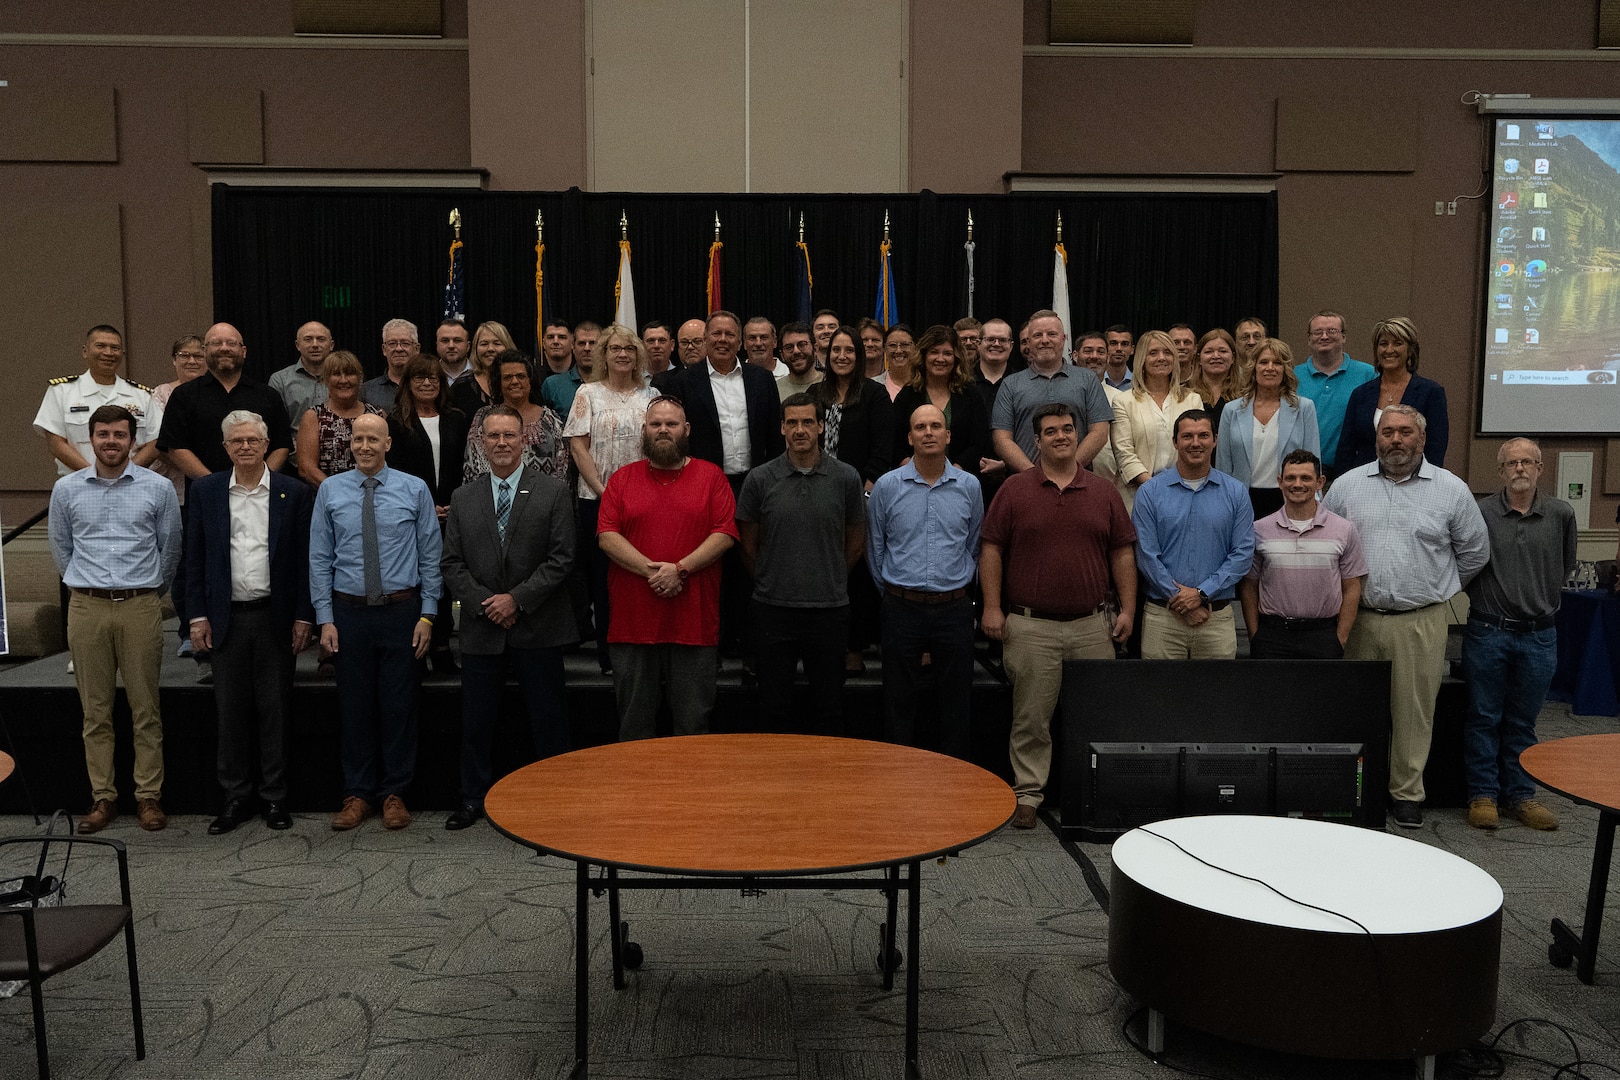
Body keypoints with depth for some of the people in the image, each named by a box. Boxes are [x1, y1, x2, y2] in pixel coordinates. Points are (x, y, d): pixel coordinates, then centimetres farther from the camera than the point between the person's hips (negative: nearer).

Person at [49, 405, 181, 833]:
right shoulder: (66, 489, 6)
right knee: (96, 710, 6)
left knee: (146, 709, 1)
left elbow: (170, 549, 10)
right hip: (86, 608, 2)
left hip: (140, 607, -2)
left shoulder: (158, 488, 1)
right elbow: (61, 549, 17)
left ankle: (149, 796, 9)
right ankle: (102, 797, 14)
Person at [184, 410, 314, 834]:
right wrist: (198, 615, 1)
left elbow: (304, 559, 2)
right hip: (227, 618, 1)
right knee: (231, 711, 6)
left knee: (275, 710, 5)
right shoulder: (205, 491, 6)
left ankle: (274, 796, 16)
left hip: (276, 617, -1)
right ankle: (237, 796, 17)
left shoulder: (294, 492, 2)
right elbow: (195, 557, 6)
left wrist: (303, 616, -3)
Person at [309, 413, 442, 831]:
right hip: (349, 611, 1)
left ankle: (394, 794, 18)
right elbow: (320, 558, 4)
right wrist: (325, 618, -2)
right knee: (354, 706, 8)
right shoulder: (330, 491, 4)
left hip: (401, 610, -1)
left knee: (400, 705, 4)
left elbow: (431, 556, 1)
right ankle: (357, 794, 20)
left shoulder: (415, 490, 1)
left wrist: (427, 615, -4)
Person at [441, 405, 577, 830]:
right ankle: (473, 799, 25)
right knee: (475, 723, 10)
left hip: (538, 630, -3)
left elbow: (561, 557, -7)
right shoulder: (463, 499, 10)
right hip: (481, 631, 3)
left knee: (548, 723, 5)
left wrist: (517, 599, -13)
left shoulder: (552, 492, 0)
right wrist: (483, 603, -8)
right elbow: (452, 564, 6)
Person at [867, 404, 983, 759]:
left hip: (954, 608, 1)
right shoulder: (887, 486, 0)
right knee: (899, 703, 5)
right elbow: (875, 547, 9)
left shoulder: (969, 487, 4)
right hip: (902, 608, -1)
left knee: (956, 703, 7)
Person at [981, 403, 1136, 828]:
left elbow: (1122, 553, 11)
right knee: (1032, 717, 2)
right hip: (1031, 626, -2)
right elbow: (991, 550, 2)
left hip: (1092, 625, 2)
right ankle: (1028, 794, 12)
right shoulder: (1014, 490, 3)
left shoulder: (1104, 493, 10)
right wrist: (992, 607, -5)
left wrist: (1127, 609, 5)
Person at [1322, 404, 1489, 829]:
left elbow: (1475, 551, 12)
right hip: (1358, 618, 1)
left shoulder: (1451, 490, 2)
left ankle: (1407, 793, 15)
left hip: (1420, 622, -1)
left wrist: (1438, 588, 13)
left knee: (1414, 710, 4)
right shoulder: (1347, 485, 5)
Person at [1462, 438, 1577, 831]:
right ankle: (1483, 794, 14)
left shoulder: (1561, 515, 2)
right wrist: (1485, 596, 5)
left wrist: (1542, 601, 15)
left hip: (1539, 636, 2)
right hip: (1487, 633, -2)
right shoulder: (1480, 513, -6)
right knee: (1484, 718, 5)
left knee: (1523, 722, 11)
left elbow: (1565, 567, 17)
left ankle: (1520, 796, 21)